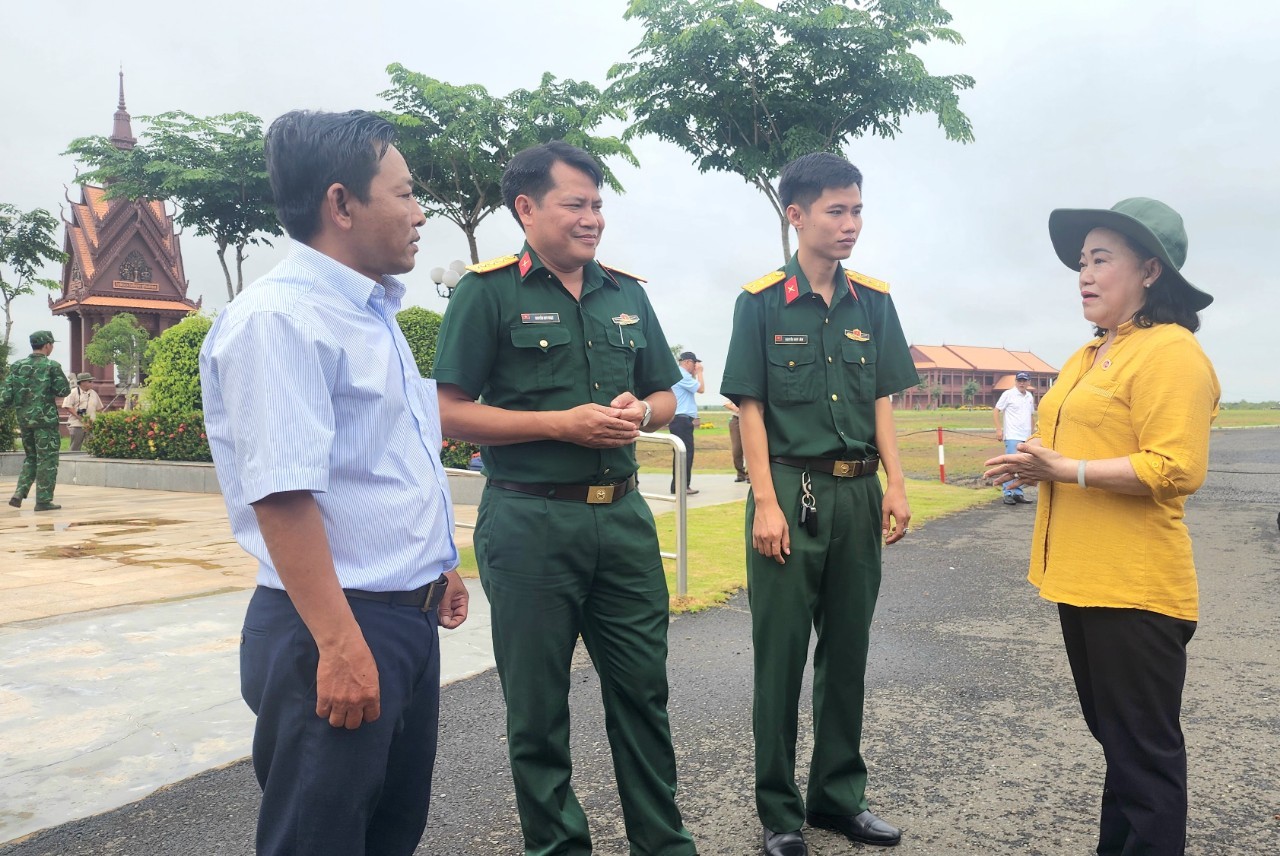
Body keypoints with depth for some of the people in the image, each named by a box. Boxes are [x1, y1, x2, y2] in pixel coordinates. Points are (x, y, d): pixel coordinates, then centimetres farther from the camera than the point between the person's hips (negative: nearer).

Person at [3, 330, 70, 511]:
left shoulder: (17, 366, 5)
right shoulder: (51, 366, -9)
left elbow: (5, 396, 2)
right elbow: (64, 390, -6)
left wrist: (18, 402, 18)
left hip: (24, 418, 5)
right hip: (45, 418, -5)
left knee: (31, 457, 20)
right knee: (47, 459, 2)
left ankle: (19, 494, 9)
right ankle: (43, 500, 2)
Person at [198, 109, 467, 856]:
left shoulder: (373, 314, 13)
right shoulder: (279, 319, -18)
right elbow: (282, 496, -25)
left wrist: (437, 565, 25)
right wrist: (339, 646, -25)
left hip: (409, 619, 9)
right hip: (335, 631, -9)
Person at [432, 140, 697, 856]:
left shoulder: (627, 293, 12)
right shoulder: (489, 292, -4)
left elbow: (665, 395, 18)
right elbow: (454, 412, -9)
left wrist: (639, 412, -5)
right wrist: (564, 424, -17)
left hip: (623, 516, 5)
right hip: (531, 522, -4)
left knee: (643, 687, 12)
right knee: (538, 703, 9)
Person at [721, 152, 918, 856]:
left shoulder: (873, 301, 8)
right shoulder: (762, 301, -4)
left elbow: (882, 401, 10)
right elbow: (750, 408, -6)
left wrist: (895, 485, 0)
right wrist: (766, 504, -13)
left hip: (858, 493, 4)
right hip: (790, 489, -4)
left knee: (847, 650, 13)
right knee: (781, 653, 4)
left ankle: (839, 795, 30)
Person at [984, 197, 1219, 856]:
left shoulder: (1170, 351, -13)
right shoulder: (1090, 356, 15)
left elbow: (1175, 469, -22)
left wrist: (1064, 469, -22)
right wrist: (1033, 466, 8)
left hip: (1134, 587, -9)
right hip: (1081, 578, 10)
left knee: (1144, 747, 3)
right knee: (1112, 734, 20)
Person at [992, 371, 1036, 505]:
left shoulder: (1030, 397, 13)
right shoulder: (1008, 394, -5)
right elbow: (996, 412, -5)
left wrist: (1032, 432, 15)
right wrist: (999, 429, -13)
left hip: (1026, 438, 6)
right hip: (1012, 437, -6)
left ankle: (1018, 493, 16)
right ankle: (1008, 494, -5)